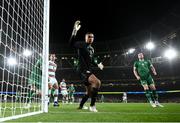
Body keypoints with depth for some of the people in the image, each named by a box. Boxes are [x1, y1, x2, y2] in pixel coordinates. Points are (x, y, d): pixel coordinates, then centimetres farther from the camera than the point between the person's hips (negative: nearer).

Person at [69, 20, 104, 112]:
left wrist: (98, 64, 17)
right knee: (97, 82, -30)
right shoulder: (81, 44, -6)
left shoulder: (92, 49, 19)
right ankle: (92, 105, -22)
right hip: (82, 70, -10)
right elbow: (72, 43, -27)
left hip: (88, 71, 10)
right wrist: (75, 31, -33)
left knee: (89, 92, 19)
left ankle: (80, 106, 38)